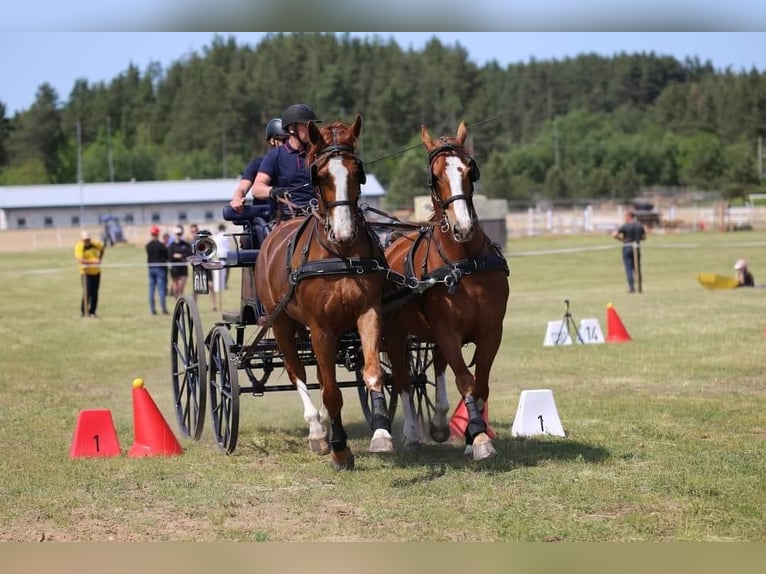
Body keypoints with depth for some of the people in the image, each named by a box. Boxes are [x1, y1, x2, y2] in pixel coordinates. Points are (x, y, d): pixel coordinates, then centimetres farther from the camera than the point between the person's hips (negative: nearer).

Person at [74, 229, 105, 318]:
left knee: (95, 293, 4)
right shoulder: (79, 247, -17)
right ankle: (83, 310, 3)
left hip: (96, 271, 4)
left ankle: (92, 312, 14)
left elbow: (102, 248, 20)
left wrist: (99, 259, 9)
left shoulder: (96, 244, -4)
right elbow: (80, 260, -30)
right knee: (87, 292, -14)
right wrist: (93, 261, -37)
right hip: (86, 272, -4)